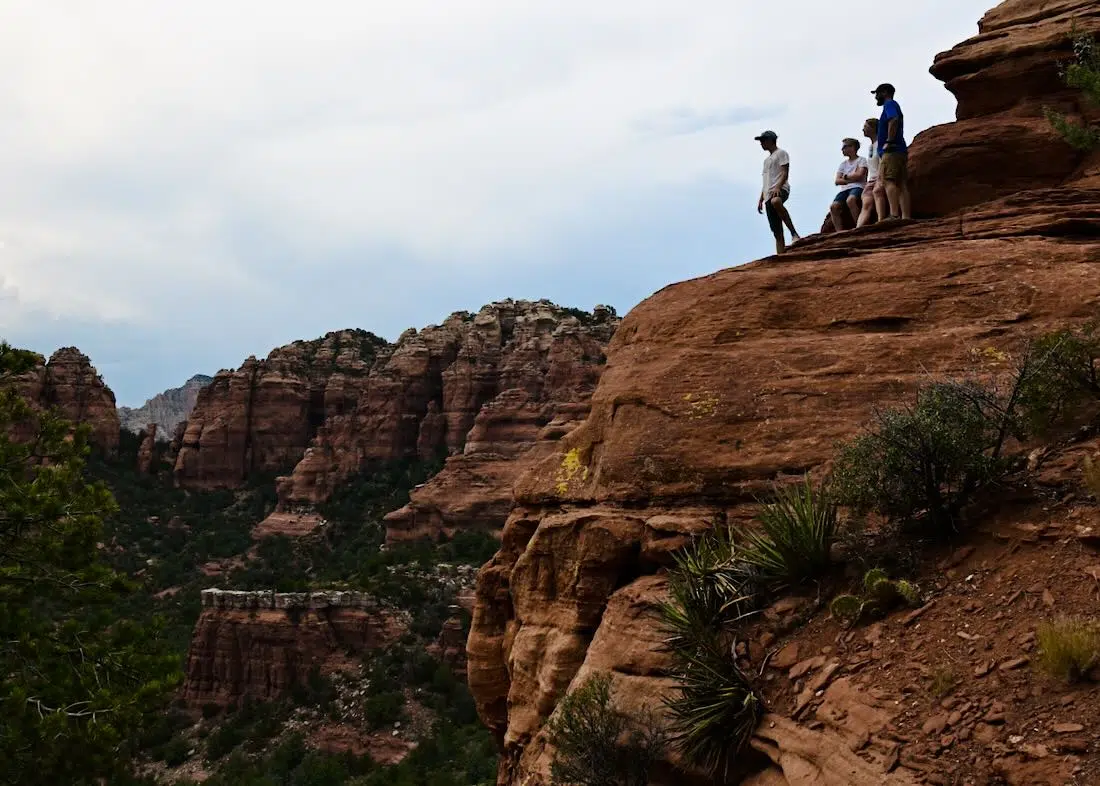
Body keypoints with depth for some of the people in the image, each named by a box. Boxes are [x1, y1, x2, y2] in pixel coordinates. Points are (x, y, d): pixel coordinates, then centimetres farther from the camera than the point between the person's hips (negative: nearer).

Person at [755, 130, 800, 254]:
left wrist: (777, 187, -24)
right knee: (777, 232, -1)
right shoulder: (767, 160, 31)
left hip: (781, 189, -8)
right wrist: (761, 199, 21)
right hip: (768, 196, 8)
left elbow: (785, 173, -8)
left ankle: (794, 233, -41)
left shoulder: (781, 153, 6)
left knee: (775, 201, -44)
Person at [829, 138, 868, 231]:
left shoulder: (861, 160, 10)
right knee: (833, 206, -23)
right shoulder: (843, 164, 25)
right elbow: (837, 181, 12)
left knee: (850, 200, -39)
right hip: (844, 189, 5)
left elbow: (859, 175, -7)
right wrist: (852, 179, -2)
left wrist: (845, 176, 6)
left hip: (858, 187, -5)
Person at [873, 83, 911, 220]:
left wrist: (889, 142, -19)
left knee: (888, 180, -19)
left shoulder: (890, 104, 0)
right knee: (901, 184, 2)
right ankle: (906, 217, -4)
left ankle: (894, 215, -30)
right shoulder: (895, 106, 29)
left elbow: (893, 120, -19)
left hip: (892, 150, -10)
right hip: (901, 151, 10)